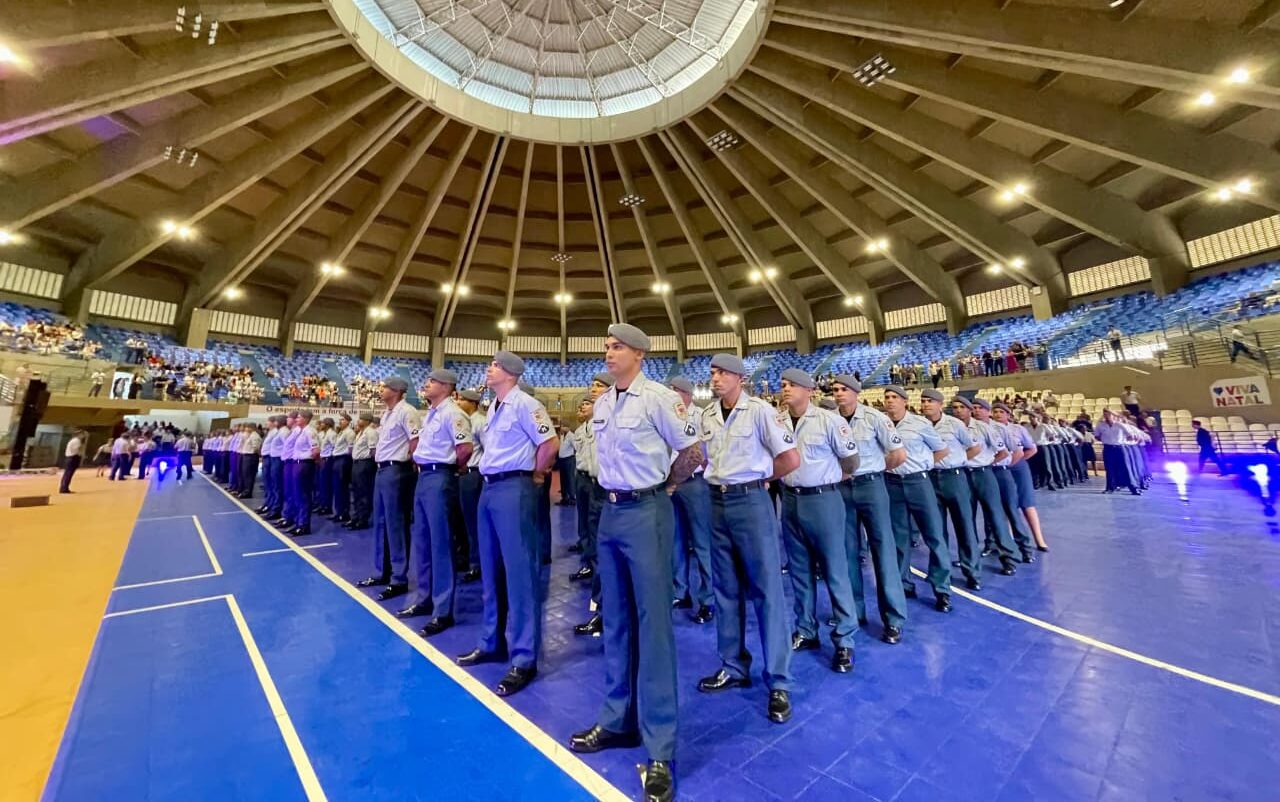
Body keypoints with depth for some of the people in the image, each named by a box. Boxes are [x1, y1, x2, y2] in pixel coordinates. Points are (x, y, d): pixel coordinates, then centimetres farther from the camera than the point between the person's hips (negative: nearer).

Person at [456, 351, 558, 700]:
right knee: (491, 571, 18)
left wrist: (534, 475, -6)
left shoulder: (524, 404, -13)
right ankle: (493, 643, 34)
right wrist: (491, 481, 17)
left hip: (513, 490, -9)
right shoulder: (493, 408, 15)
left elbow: (550, 443, -18)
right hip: (489, 489, 10)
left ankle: (523, 659, 11)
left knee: (518, 572, -2)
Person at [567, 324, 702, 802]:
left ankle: (659, 749, 18)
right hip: (611, 511, 7)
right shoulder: (602, 403, 9)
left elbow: (692, 452, -8)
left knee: (652, 621, 1)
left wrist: (663, 487, 1)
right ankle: (617, 720, 36)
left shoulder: (659, 398, -12)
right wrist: (615, 492, 14)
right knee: (615, 619, 17)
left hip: (646, 512, -7)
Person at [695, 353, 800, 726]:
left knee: (766, 589, 2)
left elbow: (791, 459, -11)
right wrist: (719, 480, 10)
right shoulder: (707, 416, 8)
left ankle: (778, 682, 18)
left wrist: (759, 476, 1)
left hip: (751, 502, -6)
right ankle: (734, 667, 32)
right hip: (718, 503, 6)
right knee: (726, 588, 15)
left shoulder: (760, 411, -10)